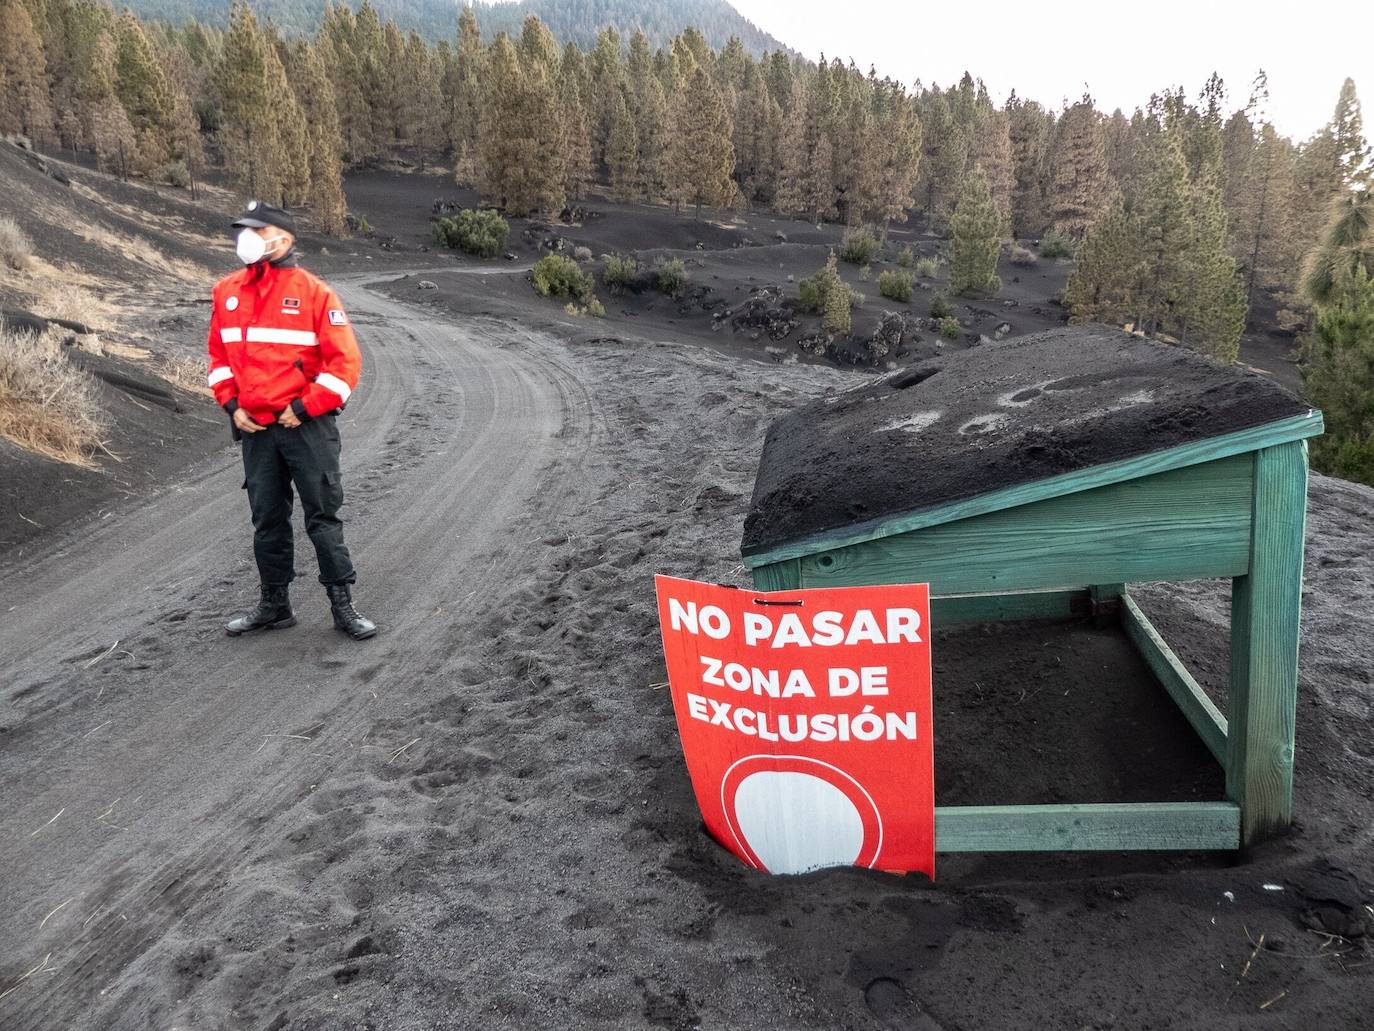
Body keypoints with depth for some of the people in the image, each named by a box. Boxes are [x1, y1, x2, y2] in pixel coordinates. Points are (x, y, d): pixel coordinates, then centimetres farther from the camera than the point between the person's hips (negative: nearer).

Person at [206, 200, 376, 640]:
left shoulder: (313, 292, -8)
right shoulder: (228, 291, 8)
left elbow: (346, 361, -11)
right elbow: (218, 353, 17)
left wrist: (304, 409, -13)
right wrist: (231, 404, 5)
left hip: (307, 425, -5)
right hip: (255, 428, 5)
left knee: (322, 517, 0)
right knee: (267, 520, 13)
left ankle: (343, 606, 9)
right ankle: (274, 604, 26)